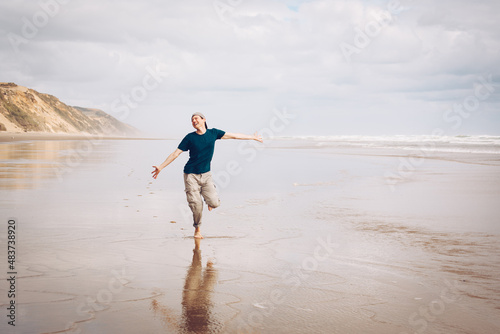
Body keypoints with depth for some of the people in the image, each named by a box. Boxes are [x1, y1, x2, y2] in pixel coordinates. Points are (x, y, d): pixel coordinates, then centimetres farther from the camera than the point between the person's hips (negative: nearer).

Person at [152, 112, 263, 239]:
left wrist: (253, 137, 15)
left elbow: (233, 136, 9)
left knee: (214, 203, -11)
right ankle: (197, 229, 17)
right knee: (197, 206, -9)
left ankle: (209, 199, 27)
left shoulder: (213, 133, 1)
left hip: (206, 174, 2)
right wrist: (160, 167, -8)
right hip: (191, 175, -2)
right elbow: (175, 153, -3)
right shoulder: (190, 137, -5)